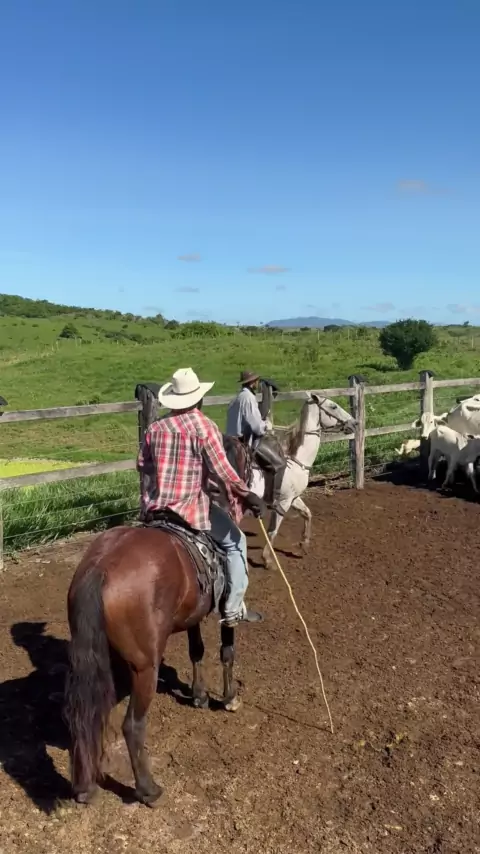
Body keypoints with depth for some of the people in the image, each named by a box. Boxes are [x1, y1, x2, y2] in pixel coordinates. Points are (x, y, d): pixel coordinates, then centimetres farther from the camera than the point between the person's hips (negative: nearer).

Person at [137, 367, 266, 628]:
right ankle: (234, 609, 13)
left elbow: (141, 464, 15)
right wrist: (247, 495, -7)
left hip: (155, 507, 5)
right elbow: (222, 470, -16)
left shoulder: (156, 427, 4)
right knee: (235, 541, 14)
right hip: (191, 506, -5)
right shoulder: (204, 427, -12)